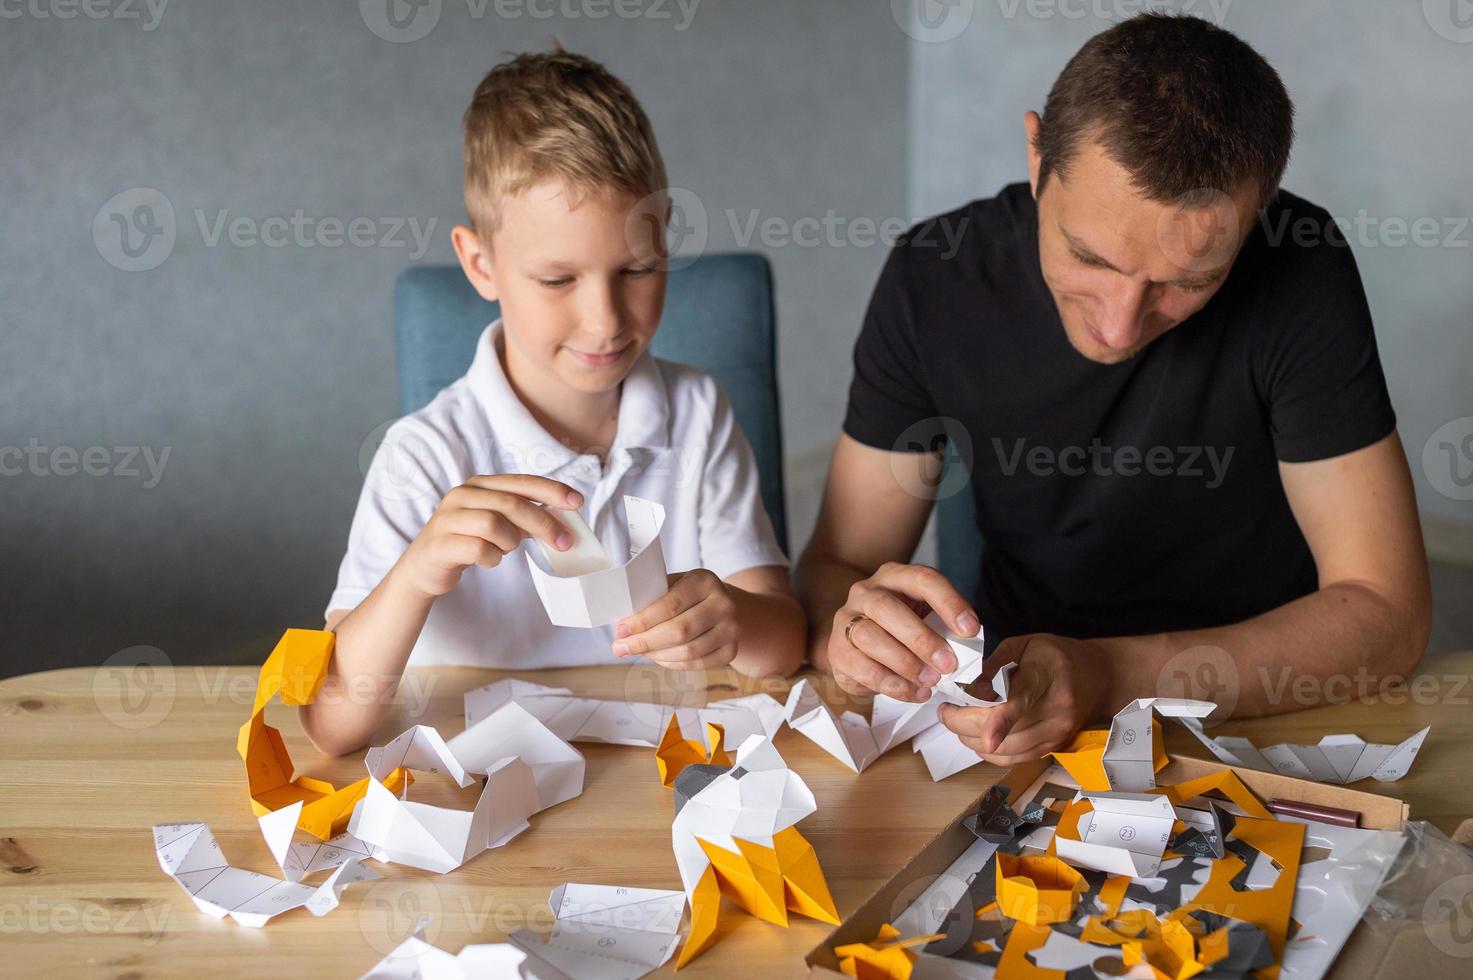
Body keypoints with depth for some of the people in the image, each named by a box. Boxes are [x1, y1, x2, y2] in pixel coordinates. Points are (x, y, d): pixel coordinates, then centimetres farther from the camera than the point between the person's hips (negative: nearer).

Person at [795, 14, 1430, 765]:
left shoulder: (1299, 272, -16)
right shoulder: (933, 277, -11)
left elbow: (1386, 611, -16)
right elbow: (835, 565, -3)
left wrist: (1110, 675, -28)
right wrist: (847, 628, -27)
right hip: (1015, 717, 2)